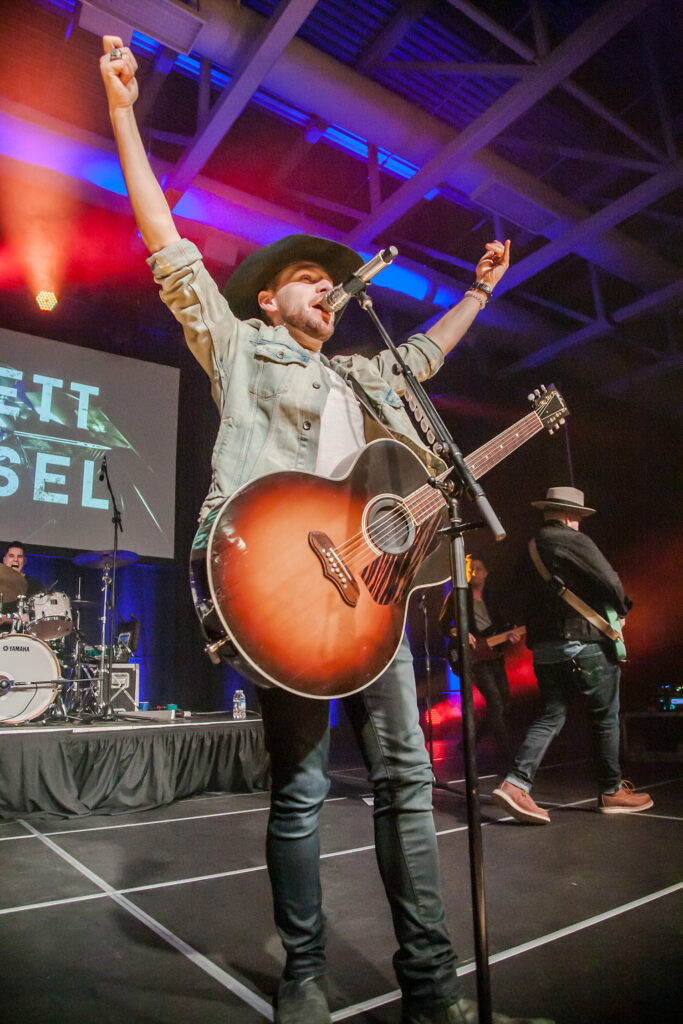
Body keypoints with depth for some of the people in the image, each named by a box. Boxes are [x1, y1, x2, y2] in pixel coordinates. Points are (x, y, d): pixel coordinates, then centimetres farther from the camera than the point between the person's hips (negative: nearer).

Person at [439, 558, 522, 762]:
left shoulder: (492, 599, 16)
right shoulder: (456, 596, 1)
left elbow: (504, 624, 12)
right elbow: (443, 623, -2)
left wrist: (510, 633, -10)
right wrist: (460, 634, -19)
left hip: (494, 655, 7)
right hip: (472, 655, -7)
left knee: (504, 705, 7)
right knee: (496, 703, -17)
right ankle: (509, 757, -10)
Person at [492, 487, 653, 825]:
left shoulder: (530, 550, 14)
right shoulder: (573, 541, -9)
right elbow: (609, 581, -14)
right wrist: (621, 610, 6)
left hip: (543, 647, 7)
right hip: (583, 641, -7)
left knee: (551, 715, 9)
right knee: (605, 716, 9)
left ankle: (516, 784, -3)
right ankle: (611, 791, 21)